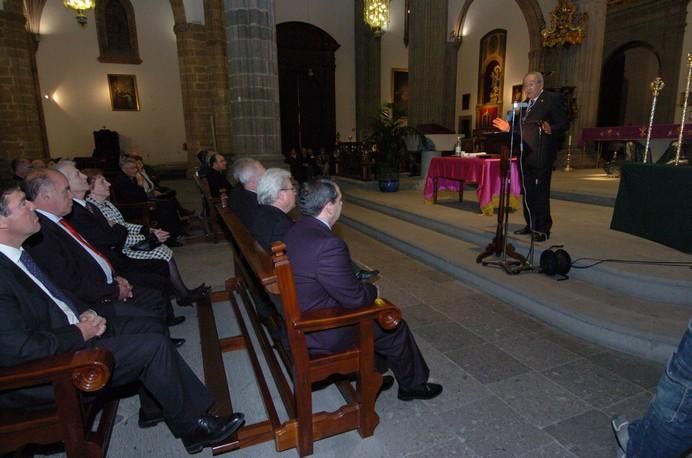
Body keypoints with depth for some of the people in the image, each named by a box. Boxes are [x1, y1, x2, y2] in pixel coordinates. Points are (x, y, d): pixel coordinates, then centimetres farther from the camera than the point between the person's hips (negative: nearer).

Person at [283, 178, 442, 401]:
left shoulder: (295, 230, -4)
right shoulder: (328, 245, -32)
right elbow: (355, 298, -23)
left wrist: (355, 275, 5)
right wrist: (372, 289, -2)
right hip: (321, 334, -8)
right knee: (394, 327, 9)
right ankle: (413, 385, 34)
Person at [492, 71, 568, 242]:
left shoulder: (553, 99, -1)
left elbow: (564, 124, -8)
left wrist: (550, 129, -27)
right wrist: (509, 128, 10)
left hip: (541, 156, -7)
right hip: (525, 156, 7)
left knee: (541, 192, -5)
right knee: (527, 192, 12)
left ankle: (542, 229, 3)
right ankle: (530, 225, 23)